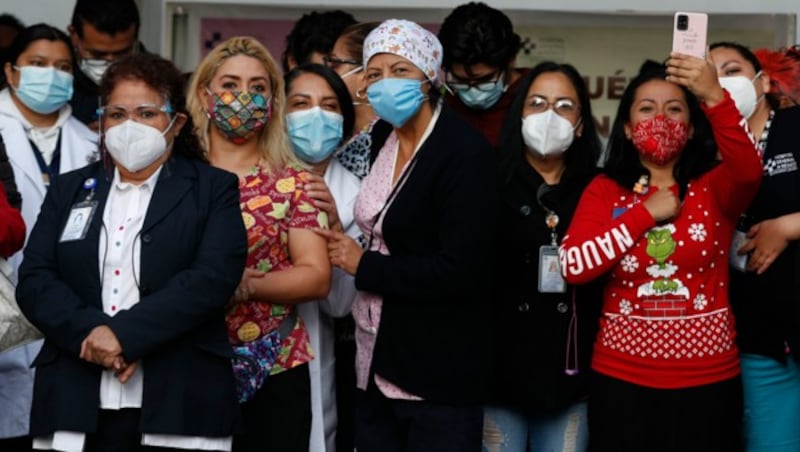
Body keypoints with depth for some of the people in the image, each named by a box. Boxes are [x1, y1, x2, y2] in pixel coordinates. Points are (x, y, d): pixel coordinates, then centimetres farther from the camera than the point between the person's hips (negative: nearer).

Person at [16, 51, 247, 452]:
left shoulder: (213, 189, 6)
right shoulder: (68, 190, 16)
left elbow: (214, 277, -9)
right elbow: (34, 280, 5)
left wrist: (125, 334, -18)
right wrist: (90, 332, -13)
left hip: (179, 404, -2)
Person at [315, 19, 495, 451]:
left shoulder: (466, 152, -16)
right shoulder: (380, 142, 8)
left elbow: (458, 268, -23)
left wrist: (363, 265, -14)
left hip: (439, 372, -7)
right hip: (375, 364, 8)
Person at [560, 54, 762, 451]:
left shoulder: (714, 186, 2)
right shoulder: (604, 190, 3)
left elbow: (749, 173, -23)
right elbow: (572, 266, -11)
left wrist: (715, 97, -35)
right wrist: (645, 214, -12)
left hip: (707, 380, 0)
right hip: (622, 379, 0)